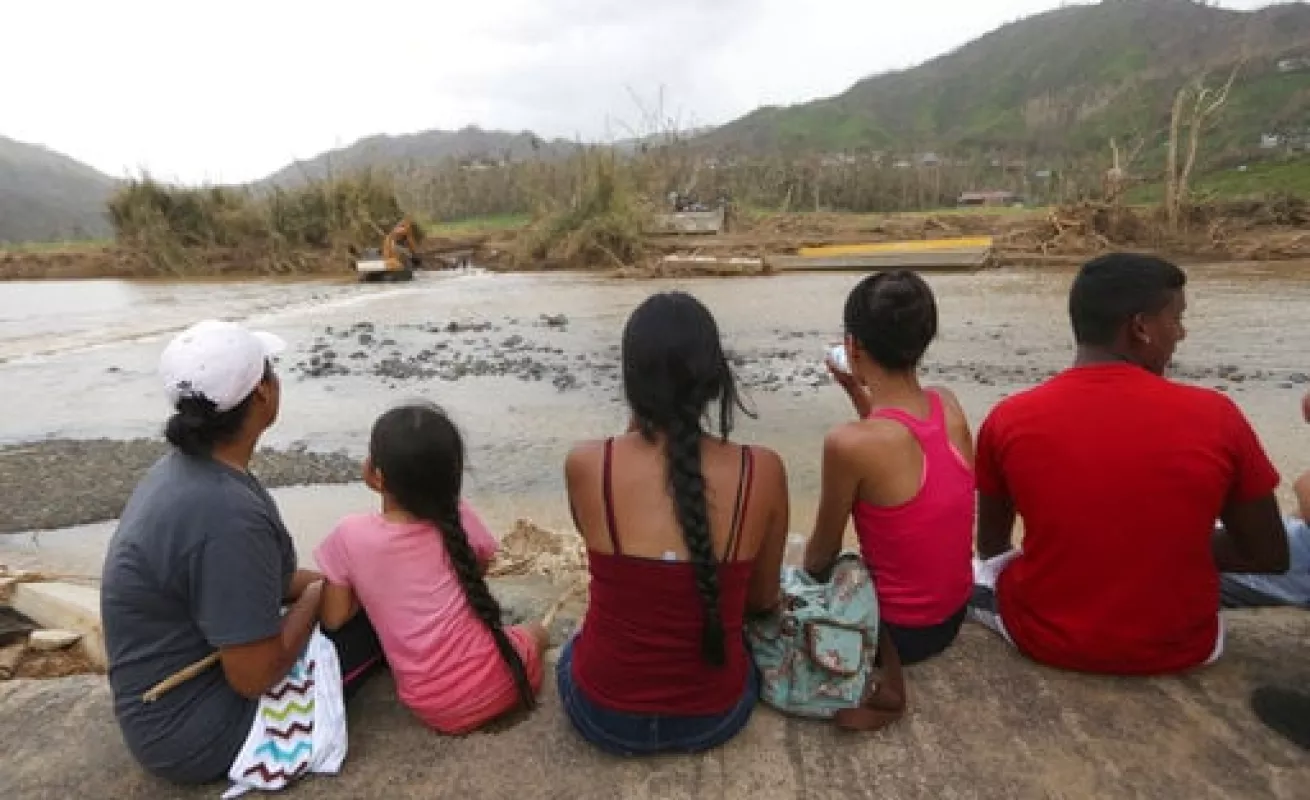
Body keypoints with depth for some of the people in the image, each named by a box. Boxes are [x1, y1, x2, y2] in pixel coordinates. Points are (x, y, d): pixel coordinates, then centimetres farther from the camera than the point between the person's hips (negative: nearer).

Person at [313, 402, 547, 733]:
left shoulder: (350, 536, -13)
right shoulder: (460, 519, -9)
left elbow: (334, 619, -2)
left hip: (434, 708, 1)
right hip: (493, 682, 0)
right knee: (537, 632, 29)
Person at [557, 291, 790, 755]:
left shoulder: (585, 465, -20)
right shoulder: (763, 470, -19)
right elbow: (765, 599, -3)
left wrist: (637, 425, -4)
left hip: (603, 714, 0)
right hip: (717, 716, 1)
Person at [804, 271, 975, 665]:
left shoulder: (848, 443, -28)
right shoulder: (948, 405, -10)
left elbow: (821, 554, -13)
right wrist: (858, 393, 4)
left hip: (898, 630, -6)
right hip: (954, 614, 6)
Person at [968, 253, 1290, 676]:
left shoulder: (1009, 421, -16)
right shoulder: (1215, 416, -16)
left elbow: (991, 546, -2)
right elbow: (1270, 557, -3)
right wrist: (1173, 548, 10)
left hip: (1045, 640, 0)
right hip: (1179, 648, 1)